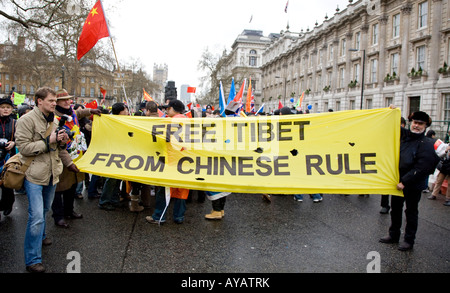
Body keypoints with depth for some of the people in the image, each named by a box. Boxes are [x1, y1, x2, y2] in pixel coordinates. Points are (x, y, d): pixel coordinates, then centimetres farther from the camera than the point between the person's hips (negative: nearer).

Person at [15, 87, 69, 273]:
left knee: (44, 210, 23)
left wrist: (61, 142, -2)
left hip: (51, 174, 7)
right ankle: (33, 260, 0)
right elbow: (23, 147, -17)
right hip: (34, 175, -7)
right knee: (36, 216, -10)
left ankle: (40, 236, 47)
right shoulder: (27, 120, -11)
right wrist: (48, 140, -21)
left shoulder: (53, 121, 12)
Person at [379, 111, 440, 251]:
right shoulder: (404, 135, 3)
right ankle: (393, 235, 32)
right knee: (395, 208, 16)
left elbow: (421, 168, -20)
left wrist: (405, 181, -21)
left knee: (411, 212, 8)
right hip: (398, 181, 6)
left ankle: (409, 240, 22)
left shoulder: (426, 144, -14)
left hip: (413, 184, -6)